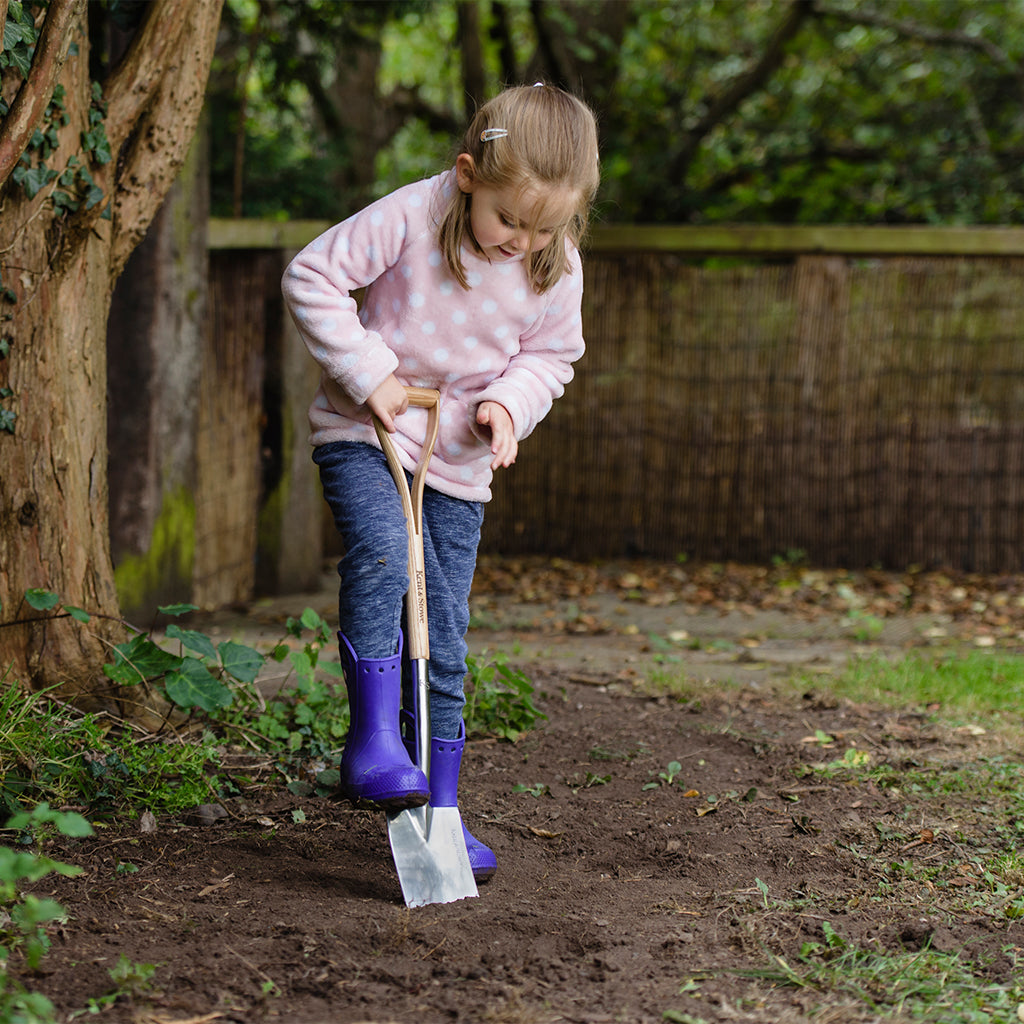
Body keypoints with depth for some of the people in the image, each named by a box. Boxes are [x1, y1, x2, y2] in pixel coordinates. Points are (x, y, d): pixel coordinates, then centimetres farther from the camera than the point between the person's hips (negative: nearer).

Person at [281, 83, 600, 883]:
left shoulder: (558, 268, -7)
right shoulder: (409, 219, -19)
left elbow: (553, 356, 9)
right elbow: (312, 276, -14)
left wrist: (510, 402, -12)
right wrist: (368, 372, -19)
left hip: (460, 461, 4)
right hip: (364, 433, -4)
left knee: (446, 640, 5)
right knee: (381, 550, -33)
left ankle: (439, 811, 14)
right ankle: (374, 741, -23)